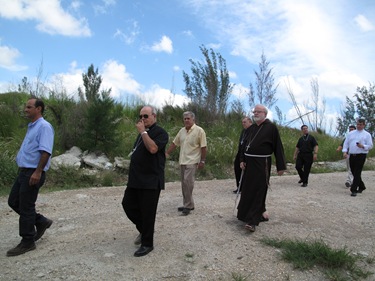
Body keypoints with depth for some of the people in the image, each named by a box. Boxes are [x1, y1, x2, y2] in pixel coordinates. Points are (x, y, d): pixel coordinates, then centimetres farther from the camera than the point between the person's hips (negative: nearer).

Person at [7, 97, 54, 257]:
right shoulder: (32, 127, 17)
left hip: (33, 173, -10)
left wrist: (37, 172, -28)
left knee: (26, 207, -2)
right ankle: (41, 222, 25)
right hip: (24, 171, 10)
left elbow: (45, 151, -24)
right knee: (13, 202, 14)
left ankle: (27, 242, 11)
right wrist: (23, 170, 23)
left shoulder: (44, 127, -14)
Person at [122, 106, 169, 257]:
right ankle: (143, 229, 33)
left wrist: (143, 132, -20)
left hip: (151, 181, -8)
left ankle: (147, 244, 16)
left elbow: (153, 148, -27)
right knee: (128, 204, 12)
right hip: (135, 179, 8)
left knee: (147, 212, 0)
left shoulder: (160, 132, -9)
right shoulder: (142, 133, 16)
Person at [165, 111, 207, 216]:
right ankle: (188, 204, 23)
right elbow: (174, 143, 15)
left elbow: (204, 147, -8)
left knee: (187, 182, -14)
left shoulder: (199, 131, -8)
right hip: (182, 161, 7)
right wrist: (167, 153, 12)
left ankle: (188, 205, -3)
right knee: (184, 183, 11)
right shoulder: (182, 131, 10)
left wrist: (202, 161, -11)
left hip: (192, 161, -7)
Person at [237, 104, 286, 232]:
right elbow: (244, 145, 15)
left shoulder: (271, 127, -7)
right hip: (249, 163, 7)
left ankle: (252, 221, -3)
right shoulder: (251, 128, 11)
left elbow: (278, 147, -8)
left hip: (262, 164, -6)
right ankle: (259, 213, 28)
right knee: (247, 189, 11)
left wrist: (281, 166, -10)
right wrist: (242, 160, 4)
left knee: (258, 191, -5)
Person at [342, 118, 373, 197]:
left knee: (357, 173, -9)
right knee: (353, 172, 11)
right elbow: (346, 143, 10)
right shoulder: (351, 133, 13)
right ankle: (361, 187, 31)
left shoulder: (367, 134, 3)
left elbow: (370, 146, -1)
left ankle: (353, 190, -6)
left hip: (361, 156, -4)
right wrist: (345, 151, -4)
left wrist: (363, 146, -20)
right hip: (352, 155, 4)